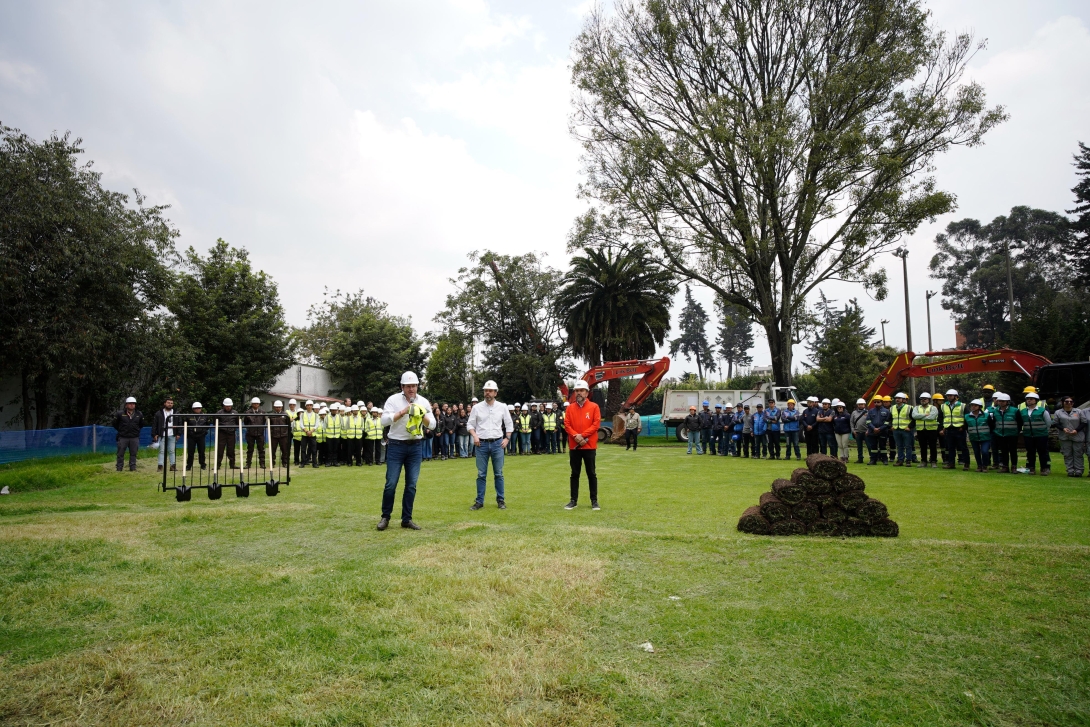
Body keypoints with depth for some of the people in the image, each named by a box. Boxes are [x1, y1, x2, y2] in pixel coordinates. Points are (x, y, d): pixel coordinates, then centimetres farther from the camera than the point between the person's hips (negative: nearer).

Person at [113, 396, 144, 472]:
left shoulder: (139, 415, 6)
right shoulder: (120, 414, -2)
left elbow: (141, 425, 21)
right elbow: (115, 424, 10)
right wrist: (121, 430, 10)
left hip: (134, 438, 2)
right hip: (123, 437, -2)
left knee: (133, 454, 5)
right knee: (120, 454, 2)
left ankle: (133, 468, 11)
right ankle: (119, 468, 9)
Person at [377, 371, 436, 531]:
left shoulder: (423, 402, 3)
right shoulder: (393, 399, -5)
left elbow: (432, 425, 2)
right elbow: (384, 421, -14)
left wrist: (422, 416, -16)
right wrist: (402, 412, -22)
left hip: (415, 447, 3)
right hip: (396, 446, -3)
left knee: (411, 485, 5)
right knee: (391, 483, -3)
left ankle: (407, 519, 15)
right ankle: (385, 517, 13)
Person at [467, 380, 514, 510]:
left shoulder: (502, 407, 4)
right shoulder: (477, 407, 1)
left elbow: (509, 424, 11)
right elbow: (470, 424, 6)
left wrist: (506, 438, 1)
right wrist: (474, 436, -9)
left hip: (497, 443, 0)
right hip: (482, 444, 0)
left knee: (498, 474, 6)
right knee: (481, 474, 3)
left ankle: (500, 500, 14)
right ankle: (479, 501, 9)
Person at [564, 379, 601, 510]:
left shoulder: (594, 407, -1)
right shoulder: (570, 408, 8)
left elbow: (596, 424, -8)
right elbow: (566, 425, 2)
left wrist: (583, 435, -16)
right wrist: (576, 435, -15)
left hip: (589, 446, -2)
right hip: (574, 446, 3)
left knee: (591, 474, 4)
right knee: (574, 474, 8)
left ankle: (594, 501, 11)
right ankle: (574, 500, 15)